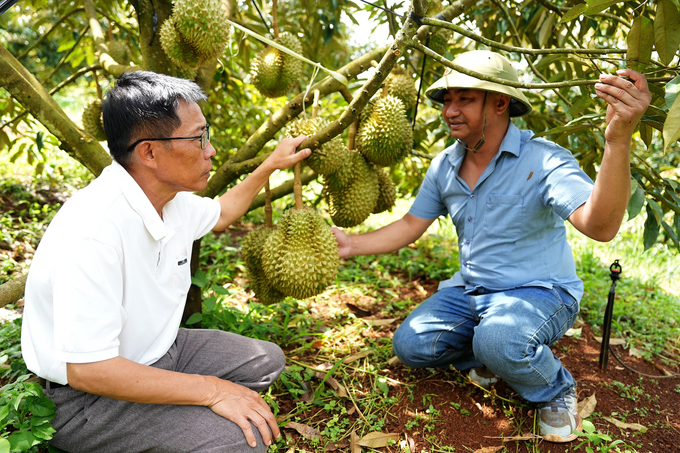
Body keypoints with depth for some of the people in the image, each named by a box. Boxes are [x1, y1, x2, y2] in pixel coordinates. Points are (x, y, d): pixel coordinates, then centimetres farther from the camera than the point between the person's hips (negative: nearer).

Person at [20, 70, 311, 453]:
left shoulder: (175, 198, -4)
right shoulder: (93, 231, -32)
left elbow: (220, 214, 22)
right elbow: (86, 370, -31)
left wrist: (272, 165, 20)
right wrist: (212, 390, -28)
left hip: (158, 349, 9)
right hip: (87, 395, -9)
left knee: (267, 361, 11)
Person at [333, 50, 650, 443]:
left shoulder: (543, 161, -22)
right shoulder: (445, 166, 0)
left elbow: (600, 226, -38)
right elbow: (410, 226, 7)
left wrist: (619, 140, -52)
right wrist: (351, 244, -6)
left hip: (539, 293, -6)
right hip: (471, 292, 6)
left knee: (498, 341, -37)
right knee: (409, 344, -10)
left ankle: (557, 391, -2)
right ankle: (489, 358, 16)